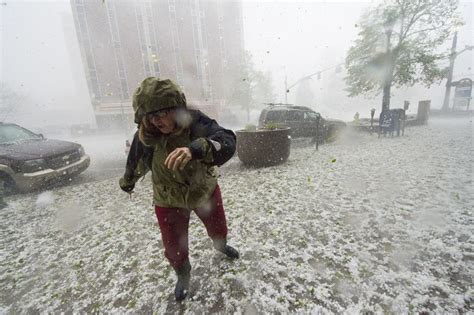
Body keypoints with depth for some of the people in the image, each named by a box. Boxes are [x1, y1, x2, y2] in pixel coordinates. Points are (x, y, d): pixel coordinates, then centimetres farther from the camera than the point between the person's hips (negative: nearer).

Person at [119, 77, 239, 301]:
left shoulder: (195, 122, -26)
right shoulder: (144, 137, -18)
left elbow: (227, 143, -42)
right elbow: (135, 164, 3)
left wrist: (195, 149, -61)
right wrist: (127, 183, 21)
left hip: (206, 192, 0)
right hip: (169, 202, 1)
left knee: (218, 230, 23)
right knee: (174, 249, 13)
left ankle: (221, 246, 63)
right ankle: (183, 275, 50)